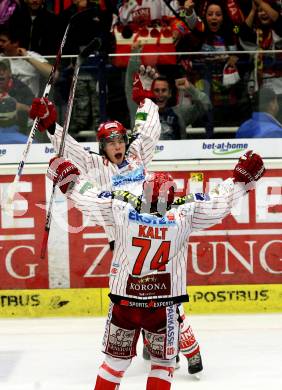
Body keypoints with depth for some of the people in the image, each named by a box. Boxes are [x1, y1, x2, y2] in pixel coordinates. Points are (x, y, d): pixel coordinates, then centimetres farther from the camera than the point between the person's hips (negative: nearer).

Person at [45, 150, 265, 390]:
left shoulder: (121, 210, -6)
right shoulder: (185, 213, -8)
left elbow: (88, 198, 3)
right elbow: (220, 202, -1)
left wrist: (68, 177, 21)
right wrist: (242, 178, 14)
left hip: (123, 303, 2)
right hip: (163, 306, -1)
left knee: (116, 360, 15)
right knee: (163, 362, 15)